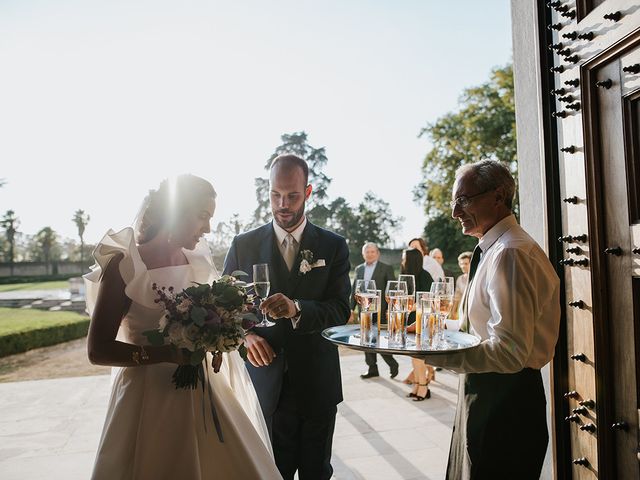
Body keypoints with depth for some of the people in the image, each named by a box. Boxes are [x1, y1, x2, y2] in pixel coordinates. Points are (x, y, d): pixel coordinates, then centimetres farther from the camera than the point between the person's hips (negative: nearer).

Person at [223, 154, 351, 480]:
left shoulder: (333, 246, -1)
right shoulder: (244, 245, 1)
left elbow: (341, 309, -8)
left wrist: (297, 308, -27)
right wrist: (245, 335, -16)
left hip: (317, 383, 0)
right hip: (264, 383, 0)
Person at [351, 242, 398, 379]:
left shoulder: (386, 268, -2)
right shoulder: (359, 269, 12)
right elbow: (354, 289, 14)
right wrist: (351, 308, 7)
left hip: (380, 310, -5)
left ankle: (392, 364, 17)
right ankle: (372, 368, 21)